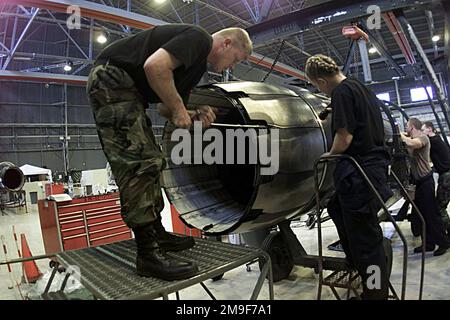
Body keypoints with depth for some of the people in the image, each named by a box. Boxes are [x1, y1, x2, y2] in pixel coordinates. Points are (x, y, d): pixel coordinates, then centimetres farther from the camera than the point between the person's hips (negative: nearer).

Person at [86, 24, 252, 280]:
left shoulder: (199, 62, 19)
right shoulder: (199, 38, -9)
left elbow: (165, 107, 18)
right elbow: (154, 66, -26)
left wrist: (194, 117, 0)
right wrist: (178, 109, -15)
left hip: (126, 90, 11)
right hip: (112, 79, -11)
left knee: (151, 161, 10)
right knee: (140, 164, -16)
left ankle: (157, 233, 18)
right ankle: (149, 254, -12)